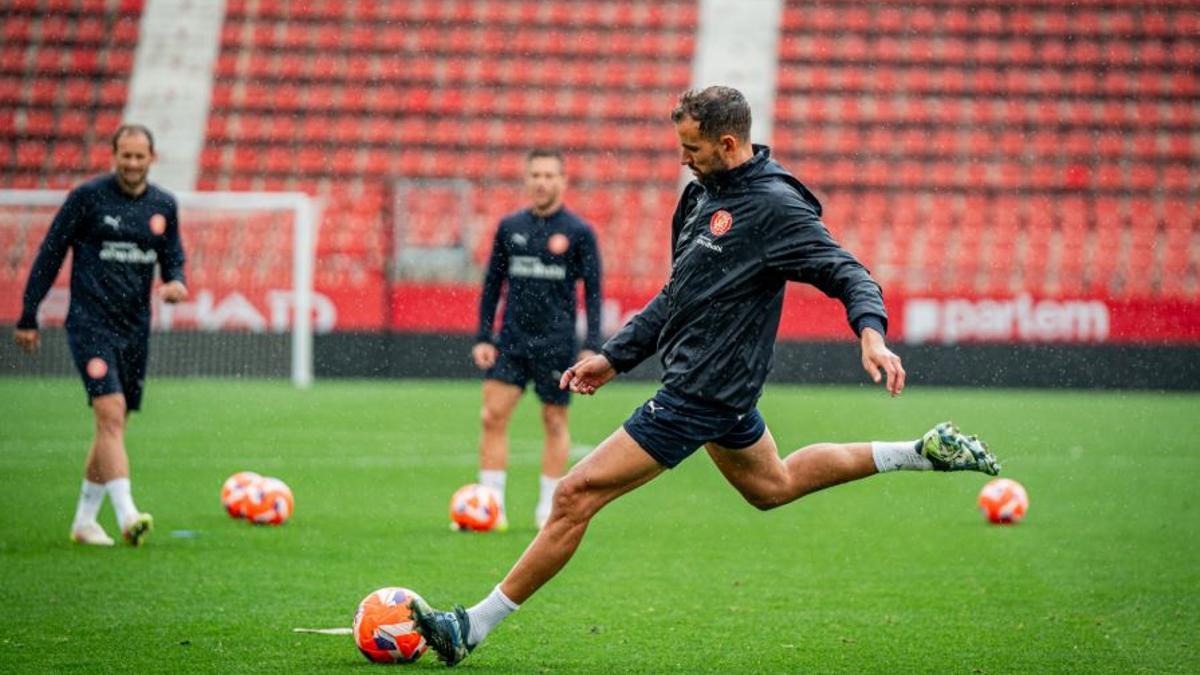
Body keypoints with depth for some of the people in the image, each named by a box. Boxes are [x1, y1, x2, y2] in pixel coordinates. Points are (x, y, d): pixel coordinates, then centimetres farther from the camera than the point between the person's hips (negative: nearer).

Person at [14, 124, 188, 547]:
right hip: (91, 323, -6)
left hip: (135, 328, 6)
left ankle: (84, 520, 22)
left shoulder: (164, 206, 8)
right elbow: (50, 254, -1)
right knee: (111, 413, -20)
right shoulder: (88, 196, -5)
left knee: (112, 425, 10)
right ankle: (127, 516, -28)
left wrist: (175, 282, -7)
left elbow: (173, 258, 18)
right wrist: (28, 317, -2)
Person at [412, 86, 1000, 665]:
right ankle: (922, 453, 37)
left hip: (701, 393, -10)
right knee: (771, 486, 32)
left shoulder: (774, 206, -18)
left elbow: (847, 274, -20)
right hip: (719, 382, 10)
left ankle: (472, 627, -6)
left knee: (575, 496, -11)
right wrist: (615, 356, 16)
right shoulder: (704, 192, 9)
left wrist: (872, 334, -39)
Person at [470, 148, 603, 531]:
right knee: (493, 416, -7)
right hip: (511, 340, 3)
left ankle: (548, 509, 13)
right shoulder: (509, 227, 7)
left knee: (555, 422, 4)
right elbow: (492, 284, 12)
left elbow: (592, 291, -1)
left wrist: (592, 346, -7)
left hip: (556, 343, -3)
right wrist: (482, 337, 5)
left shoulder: (578, 233, -2)